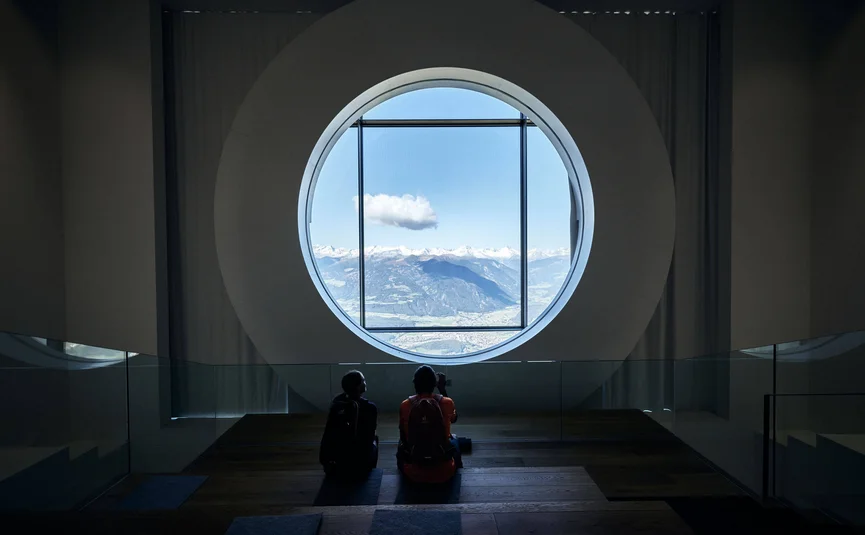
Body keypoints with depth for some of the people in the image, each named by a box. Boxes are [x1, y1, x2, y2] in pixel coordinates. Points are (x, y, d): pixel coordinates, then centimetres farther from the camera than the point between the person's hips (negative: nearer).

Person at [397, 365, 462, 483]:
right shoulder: (446, 403, -12)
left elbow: (403, 437, 6)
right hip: (444, 472, 0)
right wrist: (443, 389, 14)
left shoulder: (405, 405, -9)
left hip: (413, 473, 0)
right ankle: (457, 470, 49)